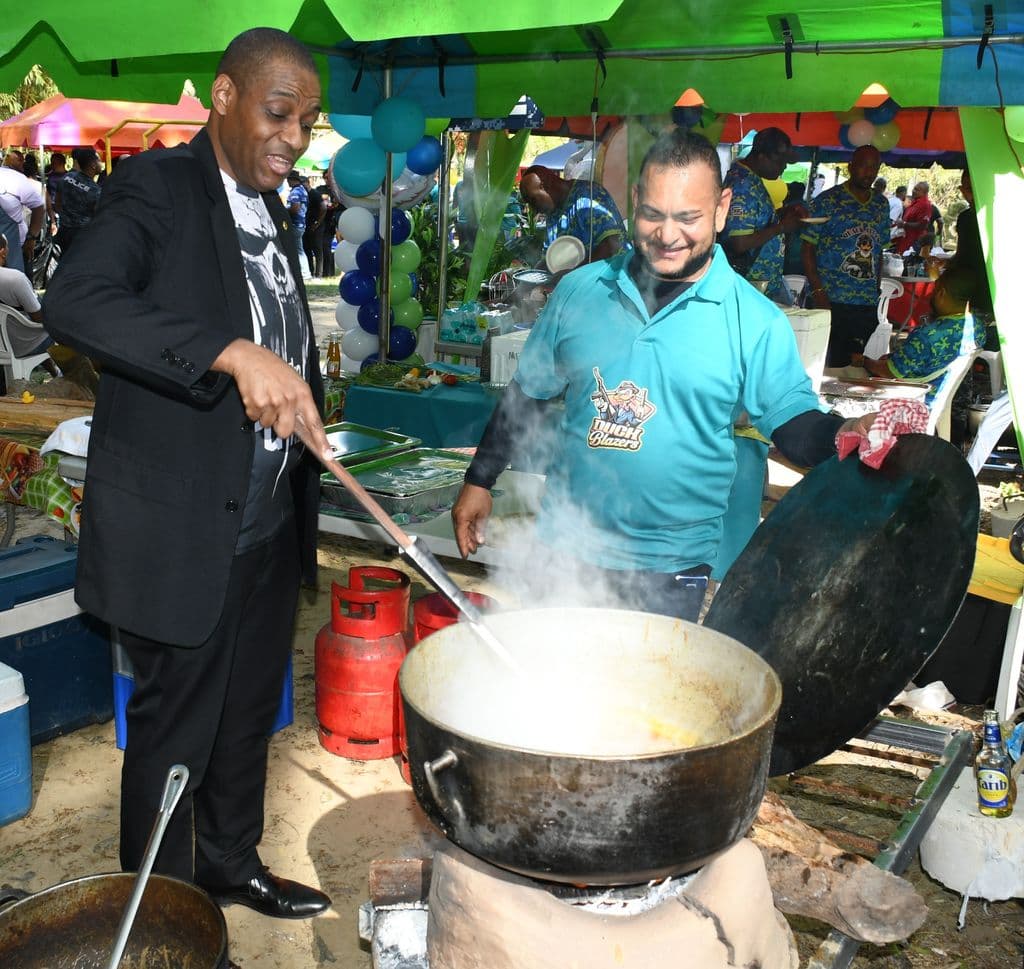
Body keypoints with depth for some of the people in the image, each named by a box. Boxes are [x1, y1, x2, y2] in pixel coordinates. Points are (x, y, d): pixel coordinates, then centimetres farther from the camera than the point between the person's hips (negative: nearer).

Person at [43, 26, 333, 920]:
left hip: (269, 520, 8)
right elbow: (73, 302, -30)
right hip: (182, 528, -7)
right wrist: (234, 353, -39)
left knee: (249, 708, 20)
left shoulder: (274, 217, 13)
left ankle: (231, 864, 40)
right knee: (175, 728, 6)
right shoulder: (157, 188, -12)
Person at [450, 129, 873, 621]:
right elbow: (529, 394, 10)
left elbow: (796, 426, -6)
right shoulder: (578, 290, 1)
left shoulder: (755, 321, -7)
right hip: (565, 551, 3)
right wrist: (479, 481, 10)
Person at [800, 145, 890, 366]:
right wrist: (818, 290, -13)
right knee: (822, 364, -4)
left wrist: (876, 289, 12)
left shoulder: (881, 206, 14)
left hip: (868, 304, 5)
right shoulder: (827, 201, -3)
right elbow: (807, 248, -4)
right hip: (830, 301, -5)